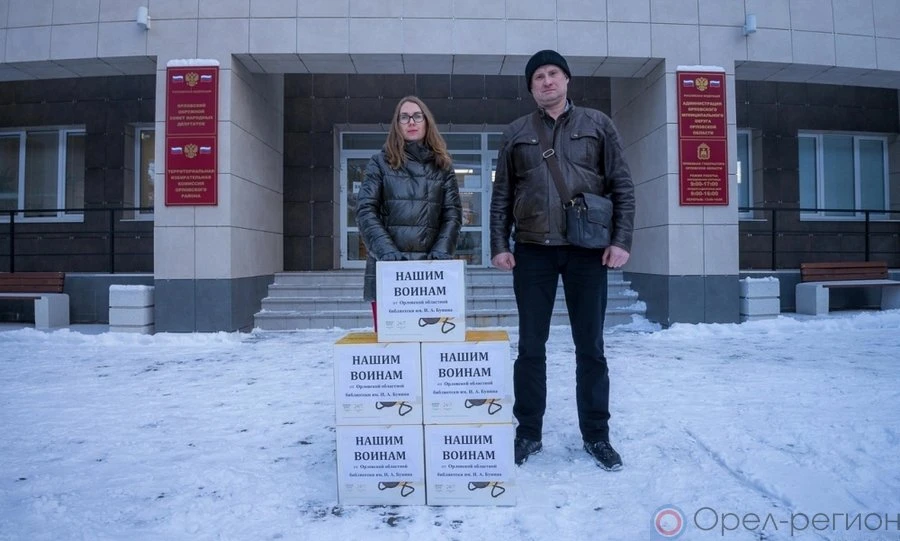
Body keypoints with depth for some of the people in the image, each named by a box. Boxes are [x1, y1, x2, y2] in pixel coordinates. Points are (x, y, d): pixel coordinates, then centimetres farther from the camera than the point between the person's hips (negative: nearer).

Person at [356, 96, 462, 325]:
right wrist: (386, 251, -17)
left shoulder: (442, 165, 13)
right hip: (387, 267, -1)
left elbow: (453, 214, 5)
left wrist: (441, 252, -11)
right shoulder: (380, 163, 8)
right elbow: (365, 211, -2)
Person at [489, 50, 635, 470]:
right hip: (533, 251, 1)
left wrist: (621, 240, -5)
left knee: (590, 346, 6)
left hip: (587, 250, 0)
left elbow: (622, 185, 4)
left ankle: (596, 435, 20)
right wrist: (499, 245, 0)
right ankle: (528, 432, 18)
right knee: (530, 347, 5)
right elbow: (501, 195, 9)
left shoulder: (597, 124, 8)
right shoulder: (516, 133, 11)